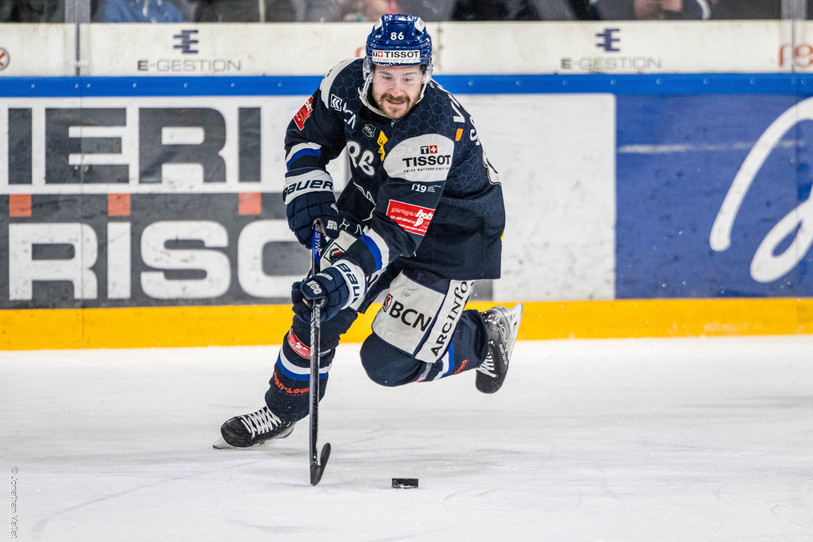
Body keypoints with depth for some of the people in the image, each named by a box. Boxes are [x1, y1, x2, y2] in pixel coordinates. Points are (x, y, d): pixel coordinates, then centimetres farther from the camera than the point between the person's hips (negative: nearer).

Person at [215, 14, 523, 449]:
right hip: (372, 207, 7)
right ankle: (281, 412, 18)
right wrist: (308, 193, -11)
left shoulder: (434, 135, -38)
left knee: (390, 364, -9)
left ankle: (484, 338, 16)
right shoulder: (348, 81, -17)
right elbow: (307, 134, 3)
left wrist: (347, 276, -52)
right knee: (319, 308, -3)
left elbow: (397, 232, -41)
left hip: (447, 238, -6)